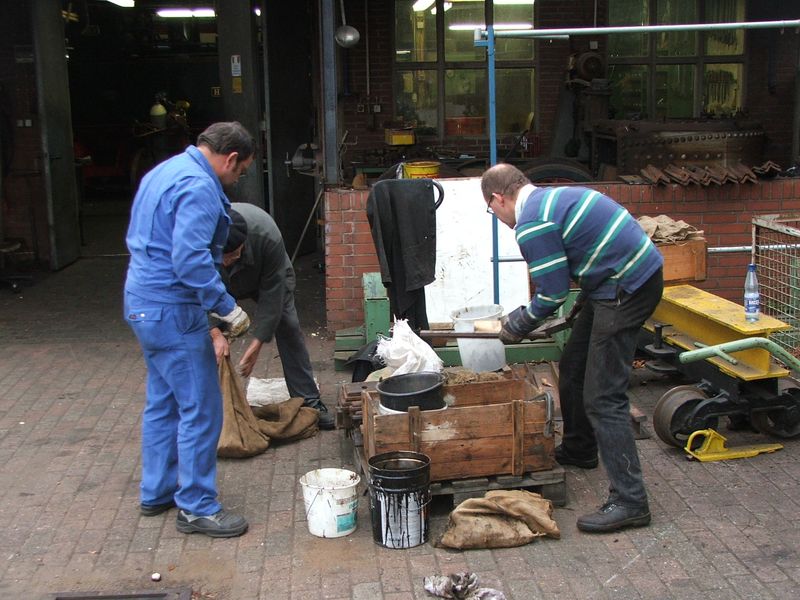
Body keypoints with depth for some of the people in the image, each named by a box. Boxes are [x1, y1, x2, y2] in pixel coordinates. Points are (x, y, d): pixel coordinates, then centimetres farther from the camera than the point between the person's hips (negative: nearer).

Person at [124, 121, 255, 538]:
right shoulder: (199, 187, -19)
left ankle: (156, 493, 31)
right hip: (172, 312, -11)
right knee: (201, 410, -2)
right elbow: (191, 260, -28)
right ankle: (196, 507, 7)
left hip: (143, 303, 11)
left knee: (163, 403, 20)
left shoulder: (166, 171, 15)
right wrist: (228, 309, -19)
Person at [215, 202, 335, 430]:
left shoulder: (267, 235, -44)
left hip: (268, 275, -1)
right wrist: (214, 332, -44)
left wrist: (258, 343, -33)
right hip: (219, 283, 1)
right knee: (210, 339, -11)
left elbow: (271, 292, -33)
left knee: (288, 326, -9)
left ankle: (309, 402, 0)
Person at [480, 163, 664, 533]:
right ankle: (578, 449, 42)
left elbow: (553, 294, -13)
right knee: (573, 368, 23)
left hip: (625, 289, -10)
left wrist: (518, 325, 3)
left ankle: (629, 501, -8)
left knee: (603, 397, -9)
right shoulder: (549, 197, 14)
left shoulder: (532, 224, -17)